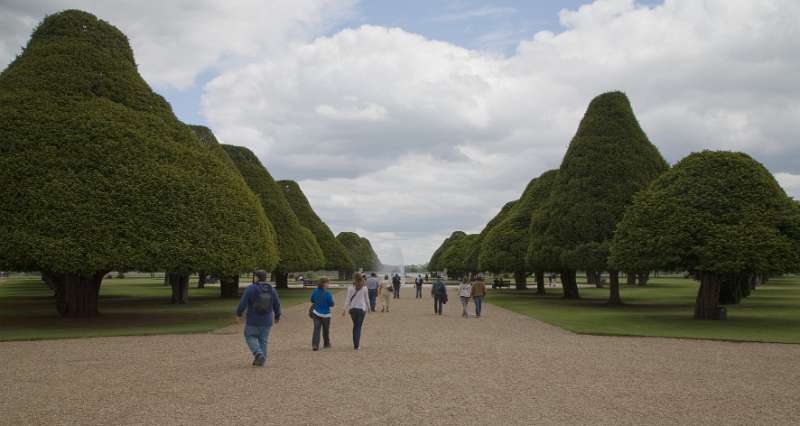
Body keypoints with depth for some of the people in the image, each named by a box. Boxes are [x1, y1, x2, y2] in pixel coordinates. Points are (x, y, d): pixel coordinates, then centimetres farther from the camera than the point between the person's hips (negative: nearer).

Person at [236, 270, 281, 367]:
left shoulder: (251, 288, -12)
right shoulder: (271, 290, 0)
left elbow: (243, 303, -14)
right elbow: (277, 305, 4)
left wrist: (238, 314, -1)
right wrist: (277, 316, 18)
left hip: (253, 320, -4)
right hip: (266, 321, 4)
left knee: (250, 337, 12)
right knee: (263, 341, 12)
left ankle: (258, 354, -8)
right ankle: (261, 361, 12)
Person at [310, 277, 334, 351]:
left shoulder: (315, 291, -3)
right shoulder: (327, 293, -19)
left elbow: (312, 300, 10)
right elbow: (331, 304, -15)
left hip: (316, 313, 3)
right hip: (325, 314, -3)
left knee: (316, 329, 0)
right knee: (326, 330, 16)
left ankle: (315, 344, -16)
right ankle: (326, 344, 31)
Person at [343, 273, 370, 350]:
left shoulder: (350, 288, -3)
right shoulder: (364, 289, -4)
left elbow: (348, 299, -3)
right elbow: (367, 299, 4)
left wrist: (345, 309, 0)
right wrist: (368, 307, 21)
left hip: (352, 309, 1)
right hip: (361, 309, -1)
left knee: (355, 326, 16)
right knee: (358, 327, 1)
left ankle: (356, 343, 18)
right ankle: (357, 345, -7)